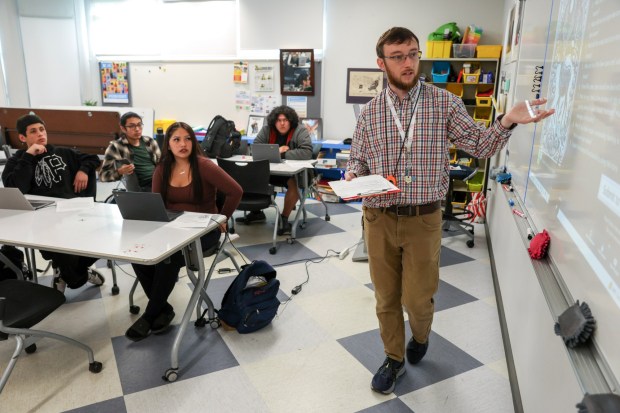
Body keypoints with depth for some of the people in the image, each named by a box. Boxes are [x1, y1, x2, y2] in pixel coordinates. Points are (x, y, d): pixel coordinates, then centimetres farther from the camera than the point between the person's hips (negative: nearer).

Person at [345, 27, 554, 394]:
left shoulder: (444, 103, -2)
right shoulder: (370, 112, 2)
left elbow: (479, 146, 2)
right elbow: (358, 159, 11)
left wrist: (507, 122, -15)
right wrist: (352, 177, -11)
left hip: (424, 219, -2)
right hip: (379, 219, 2)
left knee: (418, 299, 7)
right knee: (386, 297, 12)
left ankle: (420, 336, 43)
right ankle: (394, 359, 35)